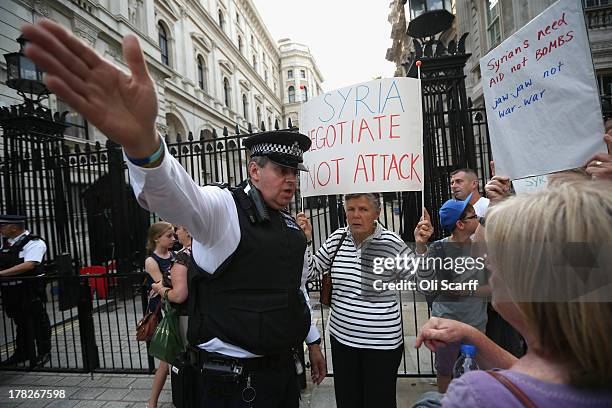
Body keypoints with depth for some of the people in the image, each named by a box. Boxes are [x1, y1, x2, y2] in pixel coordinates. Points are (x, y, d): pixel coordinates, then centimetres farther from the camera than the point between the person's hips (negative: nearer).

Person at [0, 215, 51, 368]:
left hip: (30, 290, -7)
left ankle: (43, 353, 16)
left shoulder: (34, 243, -12)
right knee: (20, 322, 18)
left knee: (37, 321, 4)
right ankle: (22, 353, 32)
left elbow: (29, 265, -23)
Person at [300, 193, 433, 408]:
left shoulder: (391, 243, -14)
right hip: (341, 336, 4)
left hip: (382, 341, -3)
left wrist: (420, 246, -23)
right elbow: (312, 270, 5)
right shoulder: (337, 238, -2)